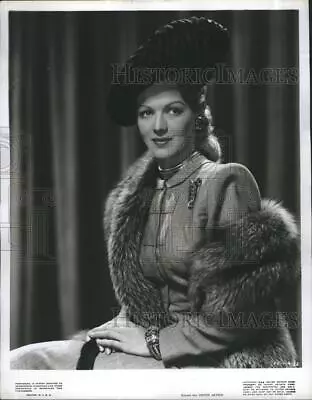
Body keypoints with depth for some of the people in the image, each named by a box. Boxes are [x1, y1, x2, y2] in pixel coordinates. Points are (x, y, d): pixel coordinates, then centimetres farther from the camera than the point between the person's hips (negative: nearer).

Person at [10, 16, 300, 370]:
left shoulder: (227, 183, -12)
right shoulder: (134, 196, 9)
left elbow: (244, 314, -15)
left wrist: (155, 340, -12)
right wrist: (123, 330, 2)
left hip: (217, 359, -6)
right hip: (145, 341, 7)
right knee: (21, 361, -11)